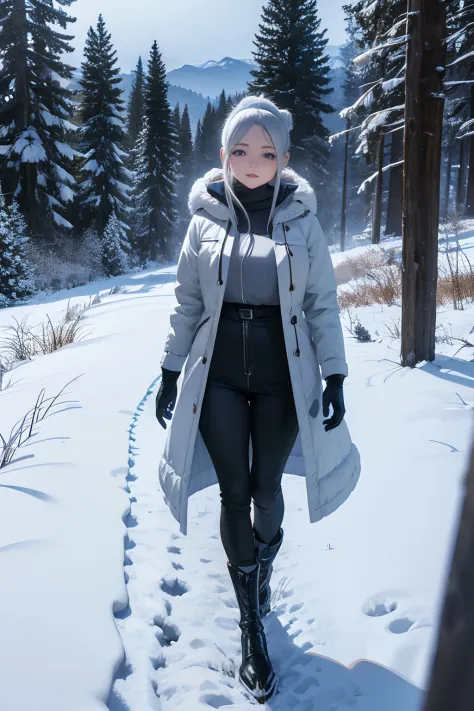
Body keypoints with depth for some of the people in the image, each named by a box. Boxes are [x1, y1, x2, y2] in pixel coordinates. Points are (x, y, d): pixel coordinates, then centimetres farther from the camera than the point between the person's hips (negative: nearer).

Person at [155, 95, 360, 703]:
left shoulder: (301, 220, -2)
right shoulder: (206, 219, 0)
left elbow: (323, 306, 1)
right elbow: (186, 304, 5)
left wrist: (335, 377, -4)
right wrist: (170, 374, 6)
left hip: (282, 377, 0)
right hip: (219, 375, 1)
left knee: (266, 489, 8)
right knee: (234, 492, 3)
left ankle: (265, 564, 44)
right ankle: (252, 625, 21)